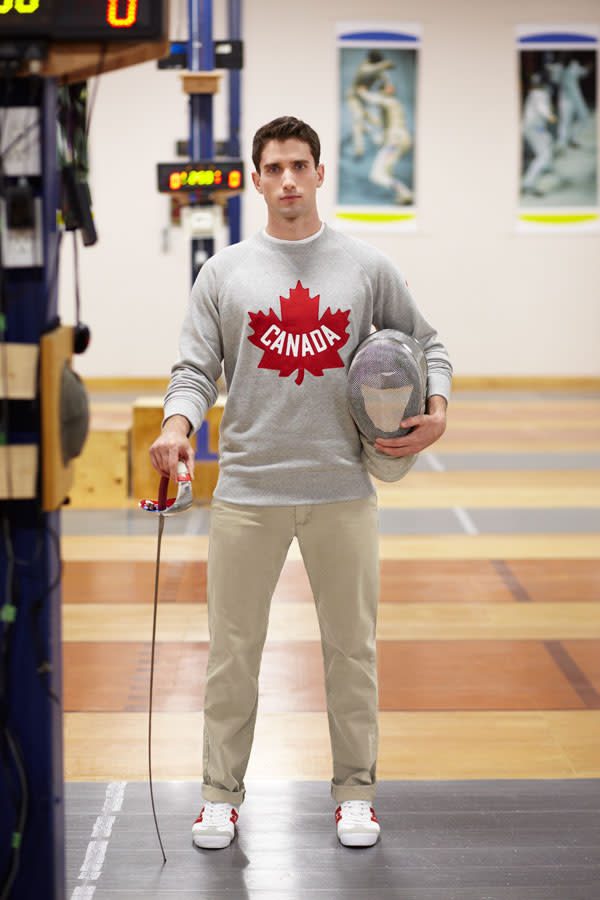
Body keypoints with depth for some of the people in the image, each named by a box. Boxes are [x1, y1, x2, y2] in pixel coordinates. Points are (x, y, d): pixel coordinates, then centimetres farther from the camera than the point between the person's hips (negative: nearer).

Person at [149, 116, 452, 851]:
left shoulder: (367, 267, 6)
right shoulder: (223, 272, 5)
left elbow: (425, 344, 14)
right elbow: (196, 369, 2)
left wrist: (437, 411, -4)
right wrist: (177, 423, -19)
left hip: (342, 491, 0)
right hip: (246, 492, 0)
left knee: (351, 648, 7)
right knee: (233, 650, 5)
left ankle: (354, 793, 20)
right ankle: (222, 795, 17)